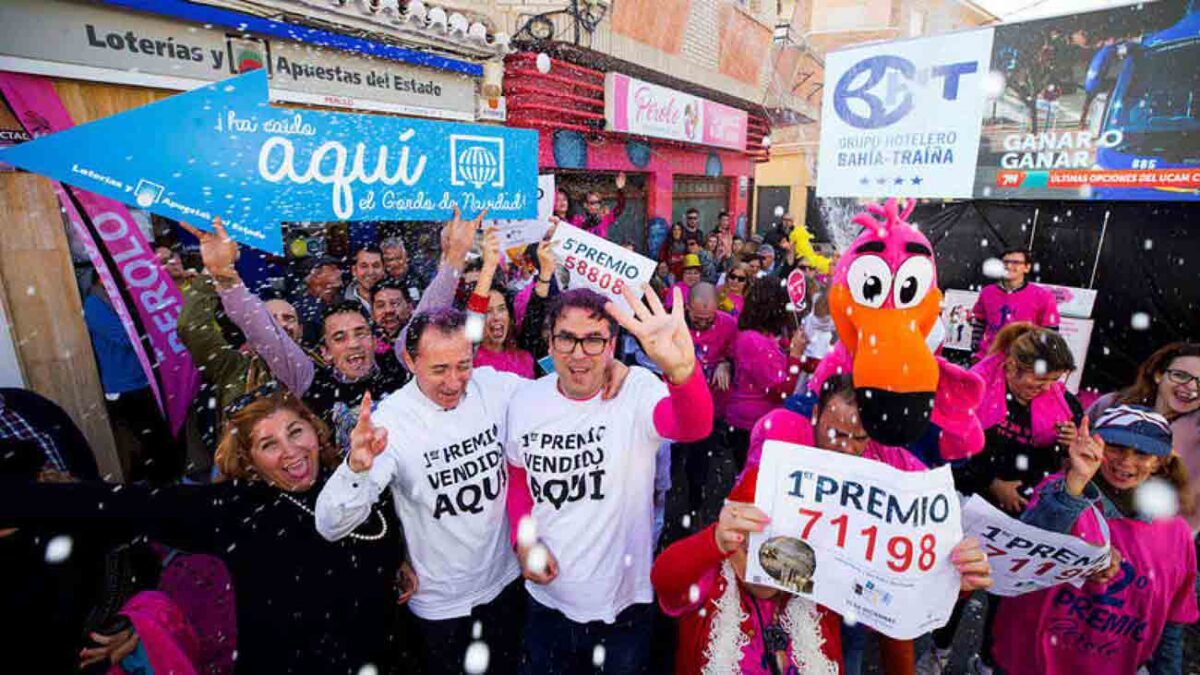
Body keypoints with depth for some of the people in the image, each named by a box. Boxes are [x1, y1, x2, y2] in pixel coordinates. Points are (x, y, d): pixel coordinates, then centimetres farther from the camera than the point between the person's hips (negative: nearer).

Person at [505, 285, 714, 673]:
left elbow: (695, 426, -40)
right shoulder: (525, 399, -8)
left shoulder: (636, 391, -20)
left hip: (623, 603, -2)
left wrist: (682, 368, -61)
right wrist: (523, 540, -7)